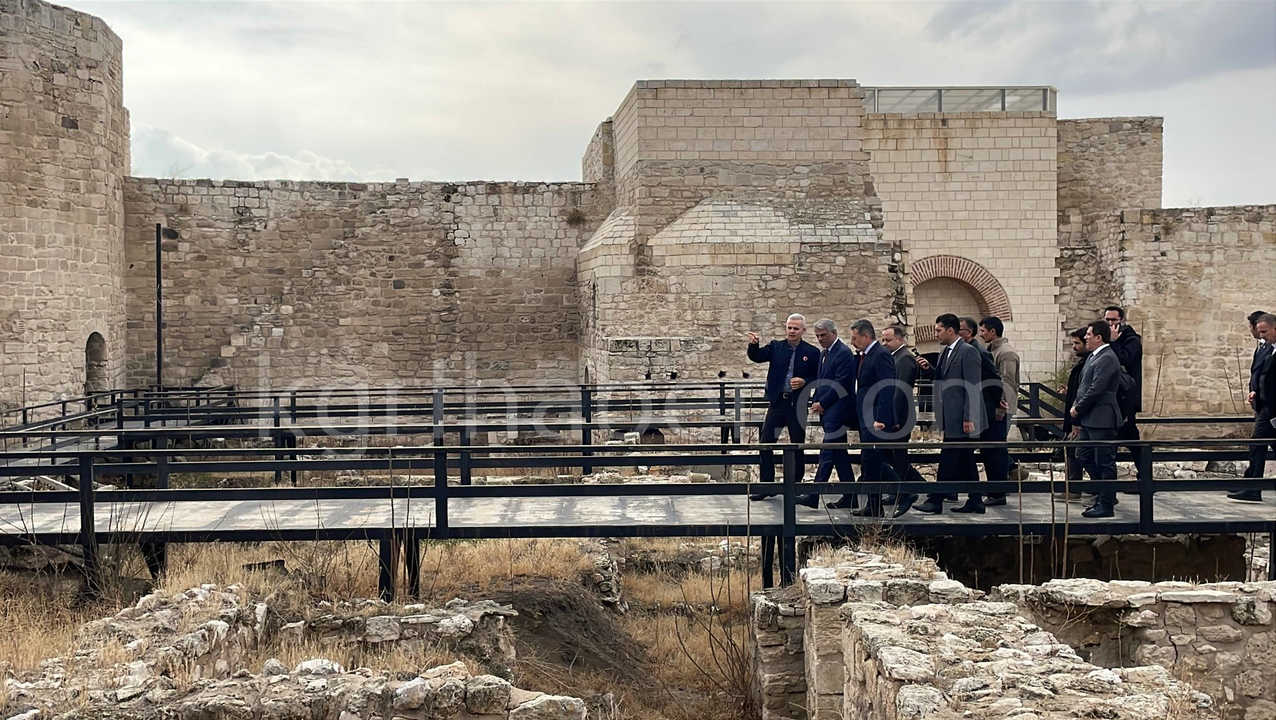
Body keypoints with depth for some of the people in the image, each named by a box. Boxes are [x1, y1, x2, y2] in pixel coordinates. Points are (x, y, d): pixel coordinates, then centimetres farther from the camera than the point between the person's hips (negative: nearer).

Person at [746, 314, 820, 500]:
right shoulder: (776, 347, 5)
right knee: (765, 443, -1)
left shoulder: (812, 352, 1)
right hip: (777, 403, 2)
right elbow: (756, 357, -9)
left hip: (798, 405, -2)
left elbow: (818, 378, 1)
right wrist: (753, 345, -29)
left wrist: (804, 381, -18)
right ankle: (766, 485, 7)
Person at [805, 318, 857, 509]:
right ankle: (850, 497, 14)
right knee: (839, 454, 10)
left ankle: (814, 496, -11)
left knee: (827, 453, -10)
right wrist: (815, 402, 7)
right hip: (827, 411, 10)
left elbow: (841, 384, -17)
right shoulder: (823, 353, 17)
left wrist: (822, 403, -14)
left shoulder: (843, 353, -11)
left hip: (837, 411, -10)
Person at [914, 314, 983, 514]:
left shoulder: (968, 352, -12)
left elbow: (972, 387, -16)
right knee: (965, 460, 12)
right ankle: (975, 502, 17)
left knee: (948, 459, -7)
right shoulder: (945, 353, 16)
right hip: (951, 418, 9)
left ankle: (936, 501, -4)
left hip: (962, 418, -9)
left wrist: (968, 418, -19)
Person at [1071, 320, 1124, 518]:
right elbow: (1084, 385, 20)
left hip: (1102, 420, -10)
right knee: (1084, 456, 16)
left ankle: (1106, 505, 5)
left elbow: (1096, 389, -22)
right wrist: (1076, 406, 6)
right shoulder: (1093, 357, 15)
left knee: (1104, 462, -2)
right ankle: (1106, 494, 27)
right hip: (1089, 419, 10)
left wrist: (1078, 408, -12)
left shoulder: (1107, 359, -17)